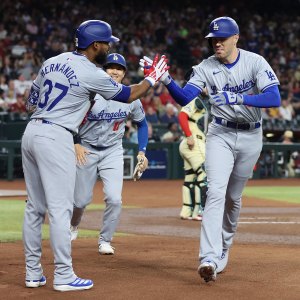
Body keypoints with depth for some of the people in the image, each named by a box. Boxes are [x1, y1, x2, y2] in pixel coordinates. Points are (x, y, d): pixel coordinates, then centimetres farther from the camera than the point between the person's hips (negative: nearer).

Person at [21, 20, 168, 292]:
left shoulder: (51, 62, 11)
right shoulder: (93, 75, -9)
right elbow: (127, 95, 4)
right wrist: (153, 78, 18)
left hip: (31, 130, 8)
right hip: (55, 137, -8)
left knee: (35, 206, 12)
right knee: (60, 208, -4)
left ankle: (33, 272, 15)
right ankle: (63, 276, -2)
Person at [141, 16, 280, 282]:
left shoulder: (255, 62, -11)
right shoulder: (206, 67, -6)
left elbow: (275, 98, -22)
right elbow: (184, 98, -16)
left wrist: (238, 98, -34)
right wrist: (166, 80, -35)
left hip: (251, 137, 0)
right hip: (220, 134, 0)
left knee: (233, 197, 12)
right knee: (216, 191, -17)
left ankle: (223, 249, 33)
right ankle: (210, 258, -27)